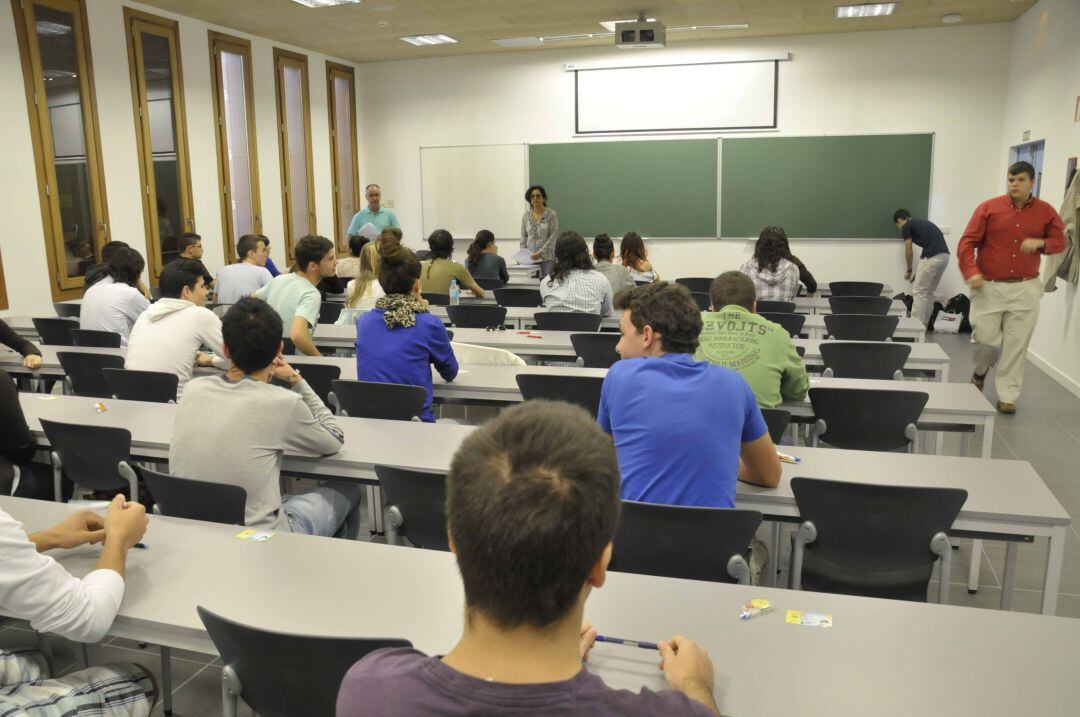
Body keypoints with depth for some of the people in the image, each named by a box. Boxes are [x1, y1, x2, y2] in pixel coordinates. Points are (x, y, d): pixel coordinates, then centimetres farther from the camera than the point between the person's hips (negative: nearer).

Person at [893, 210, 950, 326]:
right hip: (944, 256, 8)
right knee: (928, 293, 18)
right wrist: (918, 272, 35)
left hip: (932, 257, -8)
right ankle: (924, 324, 23)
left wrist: (909, 270, 24)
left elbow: (909, 252, 7)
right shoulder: (921, 223, 29)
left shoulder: (906, 226, 5)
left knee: (919, 292, 2)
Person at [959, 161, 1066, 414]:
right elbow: (967, 242, -5)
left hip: (1025, 288, 2)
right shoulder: (988, 208, -3)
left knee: (1016, 345, 2)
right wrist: (971, 272, -19)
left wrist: (1040, 243, -9)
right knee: (986, 338, 0)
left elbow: (1059, 241, 14)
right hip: (989, 287, -1)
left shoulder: (1045, 211, 4)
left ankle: (1007, 396, 13)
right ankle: (980, 371, 34)